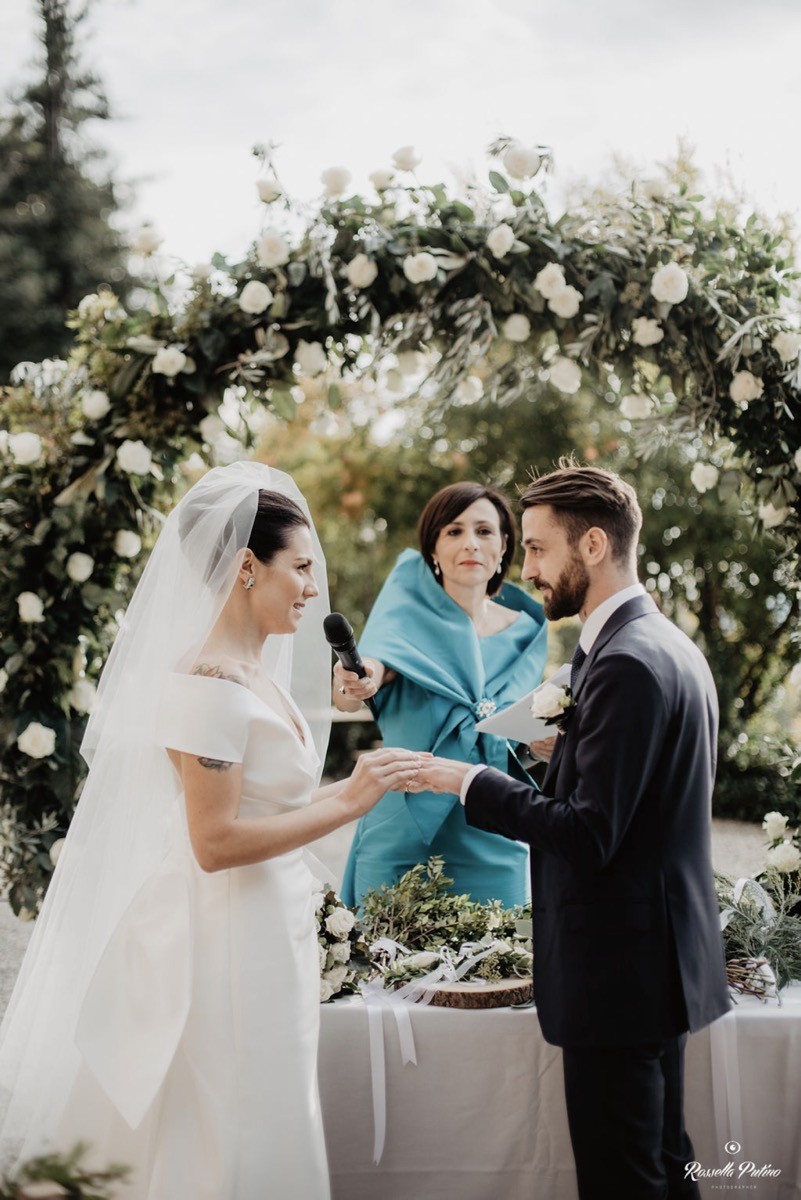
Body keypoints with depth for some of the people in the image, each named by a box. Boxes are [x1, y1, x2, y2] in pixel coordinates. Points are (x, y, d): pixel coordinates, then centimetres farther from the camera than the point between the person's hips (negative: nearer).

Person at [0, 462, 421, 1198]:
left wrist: (357, 788, 11)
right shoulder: (208, 683, -18)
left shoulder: (256, 675, 10)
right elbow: (215, 842, -22)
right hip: (228, 945, -9)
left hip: (272, 936, 9)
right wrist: (346, 804, -18)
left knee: (269, 1134, 15)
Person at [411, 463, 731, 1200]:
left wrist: (471, 782, -15)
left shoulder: (627, 664, -20)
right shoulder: (669, 646, 12)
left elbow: (590, 834, -23)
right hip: (661, 956, 10)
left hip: (618, 969, -10)